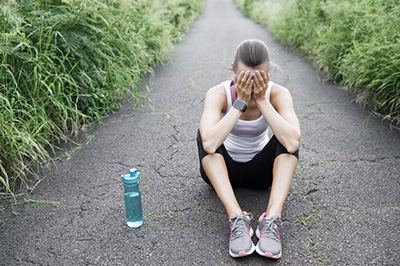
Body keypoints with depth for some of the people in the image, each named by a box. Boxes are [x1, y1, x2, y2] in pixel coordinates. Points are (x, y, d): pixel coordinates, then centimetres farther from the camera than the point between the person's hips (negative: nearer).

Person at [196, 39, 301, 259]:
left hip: (261, 169, 1)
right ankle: (237, 218, -37)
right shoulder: (219, 93, -23)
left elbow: (293, 144, -37)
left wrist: (262, 100, -36)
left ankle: (272, 219, -34)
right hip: (223, 170, -1)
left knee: (287, 138, -26)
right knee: (206, 134, -30)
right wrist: (241, 102, -38)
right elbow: (209, 145, -41)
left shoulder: (278, 93, -20)